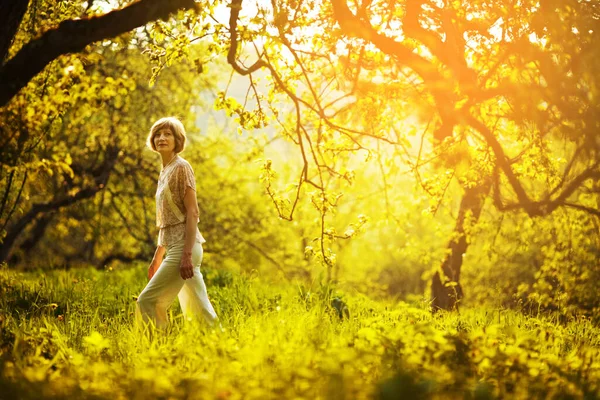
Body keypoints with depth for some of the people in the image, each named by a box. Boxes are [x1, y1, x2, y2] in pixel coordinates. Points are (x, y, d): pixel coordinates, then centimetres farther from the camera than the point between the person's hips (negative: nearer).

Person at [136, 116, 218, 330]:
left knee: (147, 300, -10)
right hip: (174, 246, 9)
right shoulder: (165, 170, 17)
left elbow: (192, 212, -15)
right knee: (197, 309, 8)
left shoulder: (181, 167, -8)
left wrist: (187, 254, -22)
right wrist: (157, 256, 21)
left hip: (184, 247, -9)